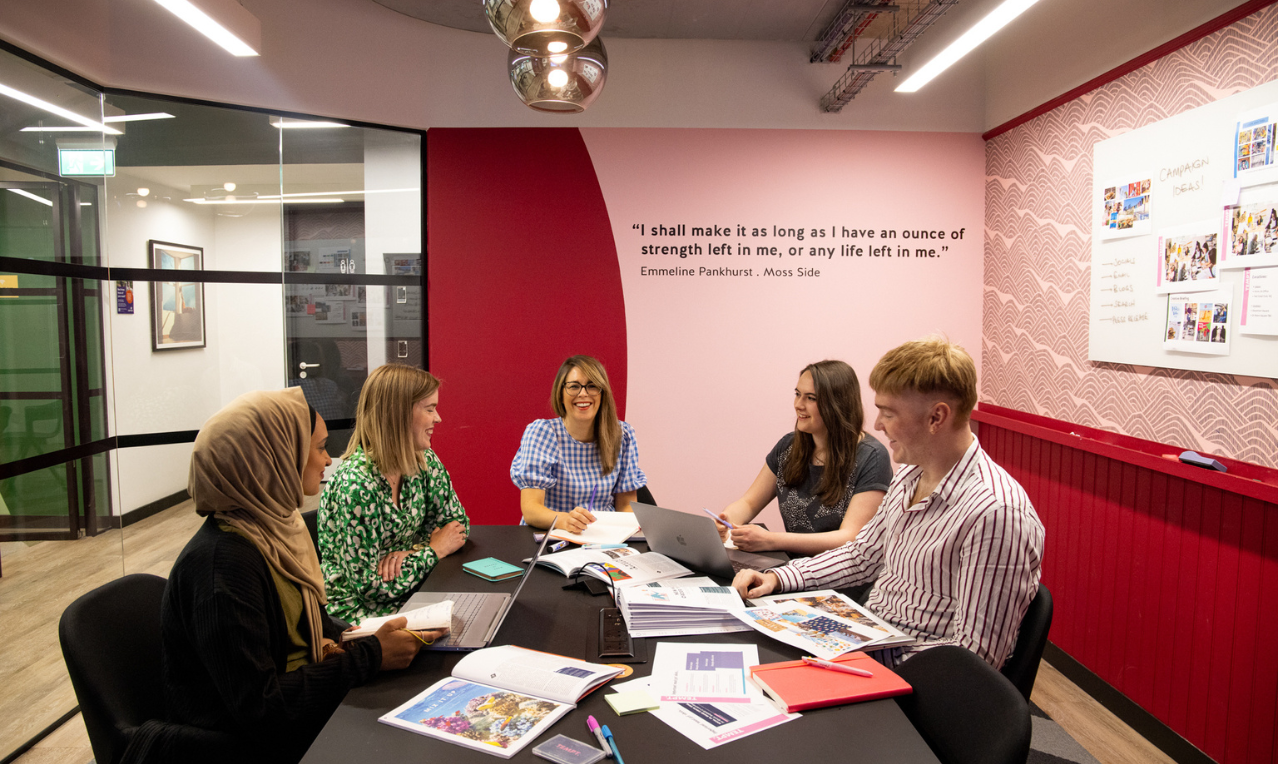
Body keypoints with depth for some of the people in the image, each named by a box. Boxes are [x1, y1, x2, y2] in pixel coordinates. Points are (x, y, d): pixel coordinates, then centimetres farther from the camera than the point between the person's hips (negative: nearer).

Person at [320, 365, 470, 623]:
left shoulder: (424, 462, -3)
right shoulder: (356, 484, -24)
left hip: (409, 596, 7)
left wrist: (411, 551, -11)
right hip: (360, 610, -6)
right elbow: (369, 586, -21)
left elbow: (458, 522, 8)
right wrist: (433, 550, -12)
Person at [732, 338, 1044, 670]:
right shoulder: (910, 475, 5)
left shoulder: (996, 514, -25)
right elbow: (862, 556, 18)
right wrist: (777, 578, 5)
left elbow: (976, 655, -23)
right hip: (866, 639, 8)